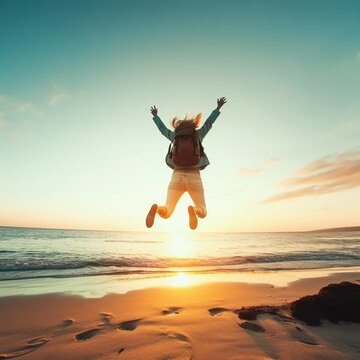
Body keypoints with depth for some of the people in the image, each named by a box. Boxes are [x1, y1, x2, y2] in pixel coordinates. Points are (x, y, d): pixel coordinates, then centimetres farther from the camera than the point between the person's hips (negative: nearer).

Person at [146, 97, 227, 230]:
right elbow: (209, 122, 25)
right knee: (202, 212, 10)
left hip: (177, 177, 1)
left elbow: (162, 128, 31)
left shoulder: (174, 136, 13)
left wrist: (155, 116, 50)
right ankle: (194, 210, -29)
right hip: (194, 178, -1)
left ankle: (156, 208, -29)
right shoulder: (198, 134, 11)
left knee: (166, 213, 9)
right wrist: (218, 108, 42)